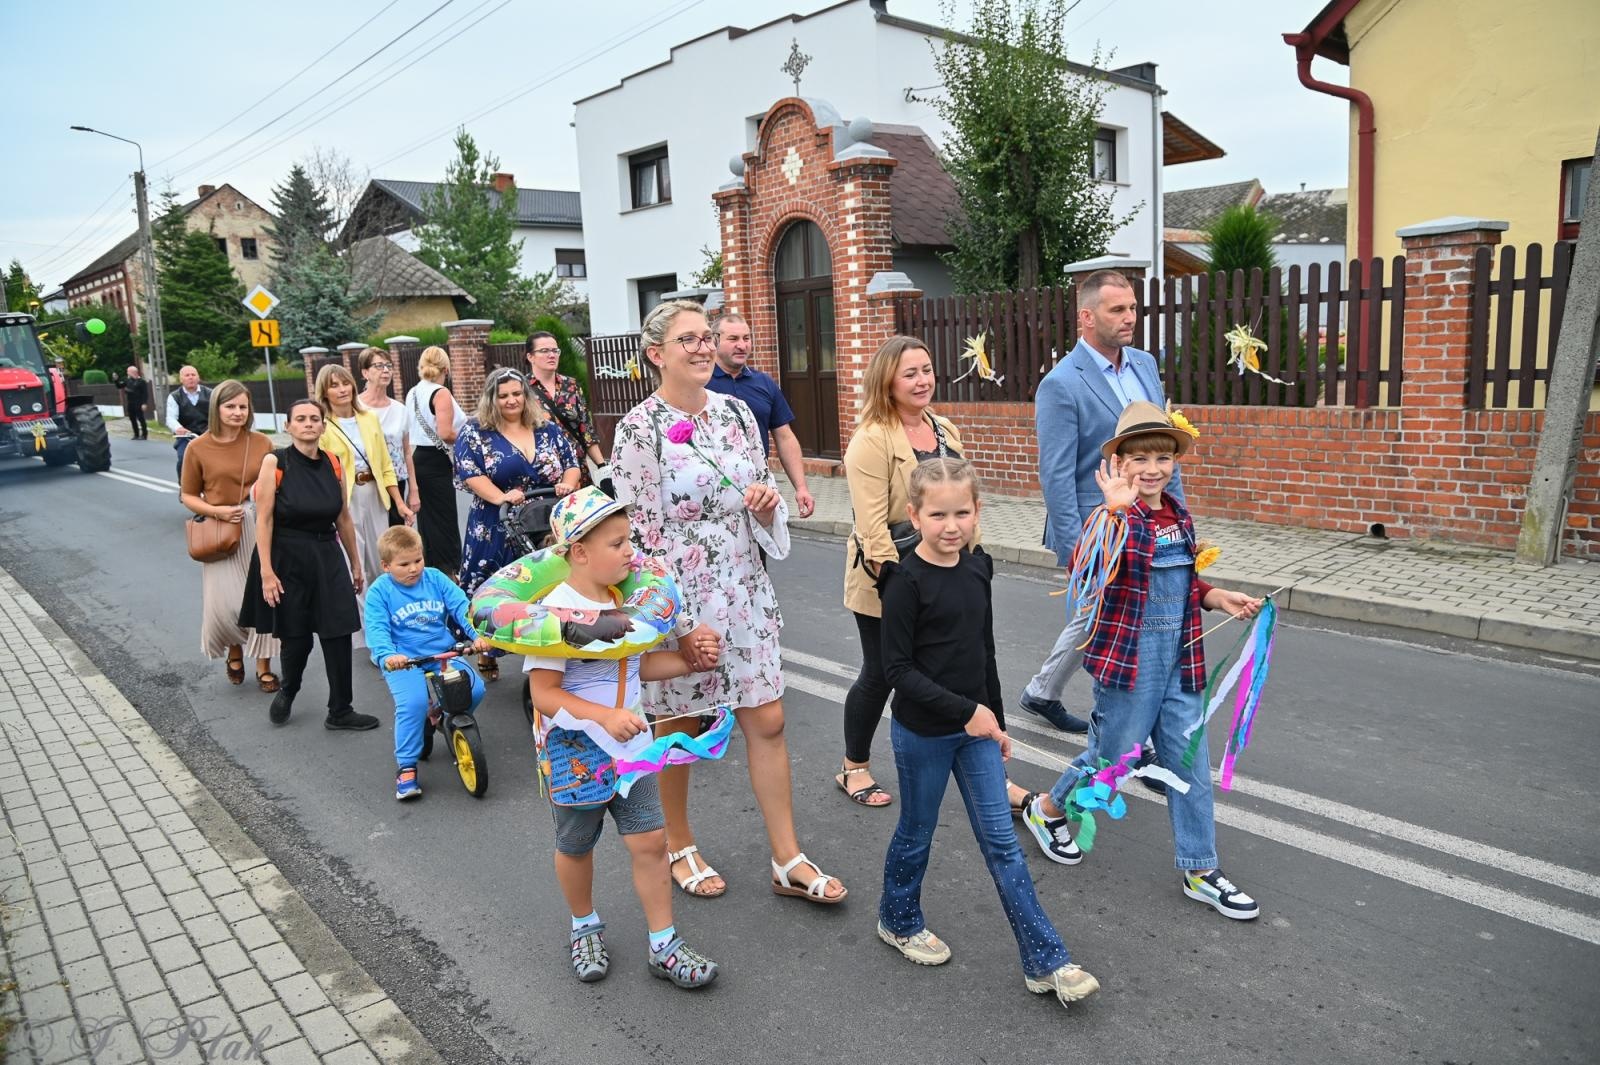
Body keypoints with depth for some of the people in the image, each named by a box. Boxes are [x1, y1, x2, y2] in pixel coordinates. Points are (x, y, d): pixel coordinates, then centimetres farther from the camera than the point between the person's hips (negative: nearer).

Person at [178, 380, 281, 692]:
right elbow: (188, 496, 4)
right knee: (224, 602, 0)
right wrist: (215, 511, -12)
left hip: (260, 526, 1)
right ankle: (234, 650, 31)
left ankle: (264, 666, 16)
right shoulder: (198, 448, -2)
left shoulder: (261, 442, 0)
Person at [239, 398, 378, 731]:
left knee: (338, 634, 0)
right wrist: (266, 572, -15)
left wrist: (355, 564, 15)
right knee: (296, 636, 8)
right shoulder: (275, 462, -9)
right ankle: (288, 691, 39)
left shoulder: (332, 464, 3)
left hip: (328, 558, 3)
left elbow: (343, 518, 11)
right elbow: (264, 519, -11)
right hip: (287, 558, -3)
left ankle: (340, 711, 14)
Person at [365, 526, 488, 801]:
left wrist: (478, 635, -21)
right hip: (403, 660, -3)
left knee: (475, 688, -16)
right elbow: (377, 630, -14)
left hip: (444, 653, 3)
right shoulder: (379, 592, -4)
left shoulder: (435, 579, 3)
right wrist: (387, 655, -33)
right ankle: (406, 768, -10)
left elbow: (462, 608, -4)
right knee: (413, 703, -28)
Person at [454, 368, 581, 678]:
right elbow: (469, 473, -11)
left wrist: (567, 484, -13)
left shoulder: (548, 429, 11)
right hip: (496, 530, -3)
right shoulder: (475, 432, 1)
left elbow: (571, 464, 10)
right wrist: (500, 498, -26)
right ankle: (487, 655, 17)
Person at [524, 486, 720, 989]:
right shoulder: (557, 611, -22)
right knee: (576, 847, 16)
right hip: (575, 754, -5)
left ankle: (663, 946, 17)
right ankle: (585, 928, 42)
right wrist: (604, 716, -33)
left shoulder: (626, 597, -1)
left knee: (650, 840, 3)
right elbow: (544, 693, -23)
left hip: (630, 744, 5)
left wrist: (689, 661, 0)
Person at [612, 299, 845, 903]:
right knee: (678, 728, 12)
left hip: (744, 591, 5)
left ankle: (788, 861, 21)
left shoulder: (736, 413, 5)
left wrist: (767, 503, -10)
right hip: (679, 598, -5)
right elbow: (642, 534, -14)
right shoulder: (640, 430, -12)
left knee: (768, 722, 8)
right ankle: (679, 848, 34)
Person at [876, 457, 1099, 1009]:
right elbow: (897, 668, -18)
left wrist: (997, 720, 15)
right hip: (923, 731, -5)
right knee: (916, 833, 14)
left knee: (1002, 842, 7)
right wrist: (965, 711, -22)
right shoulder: (907, 582, -17)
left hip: (976, 726, 5)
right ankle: (899, 921, 39)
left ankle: (1046, 961, 12)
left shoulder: (978, 569, 2)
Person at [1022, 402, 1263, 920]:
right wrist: (1117, 509, -41)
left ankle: (1200, 869, 24)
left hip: (1180, 656, 7)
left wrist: (1218, 598, 5)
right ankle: (1047, 810, 34)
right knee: (1114, 752, 7)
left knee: (1190, 761, 10)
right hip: (1129, 657, -6)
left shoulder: (1180, 516, 7)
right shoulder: (1115, 516, -15)